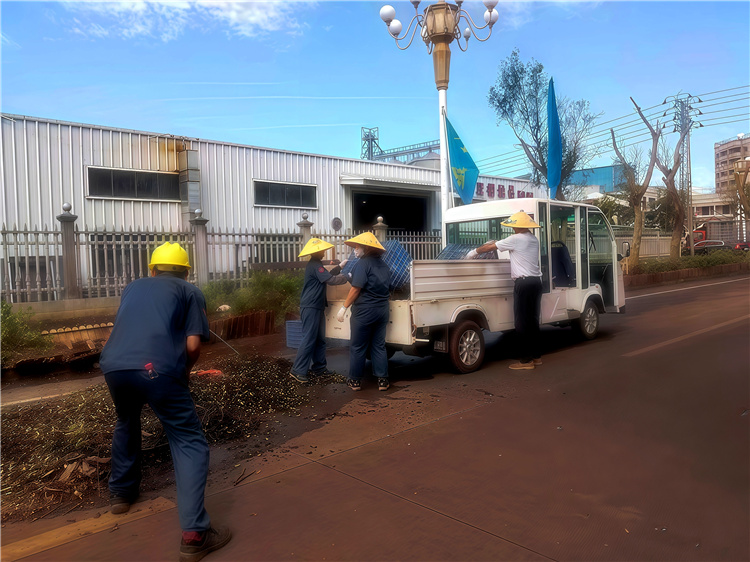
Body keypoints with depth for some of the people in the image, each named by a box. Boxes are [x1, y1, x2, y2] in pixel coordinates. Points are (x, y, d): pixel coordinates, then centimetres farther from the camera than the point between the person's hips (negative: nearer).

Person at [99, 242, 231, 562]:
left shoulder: (133, 287, 30)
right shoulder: (190, 292, 17)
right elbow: (193, 345, 6)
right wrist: (184, 369, 26)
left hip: (113, 366, 5)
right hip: (156, 369, -5)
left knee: (126, 423, 35)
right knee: (190, 443, 4)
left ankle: (121, 493, 48)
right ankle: (194, 534, -5)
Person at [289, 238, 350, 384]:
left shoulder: (315, 264, 17)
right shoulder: (315, 265, -16)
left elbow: (327, 276, 27)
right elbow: (330, 280, -23)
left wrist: (340, 266, 24)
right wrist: (347, 277, -13)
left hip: (316, 307, 11)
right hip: (311, 307, -11)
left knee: (320, 340, 13)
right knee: (309, 340, -9)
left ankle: (319, 368, 20)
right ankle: (298, 370, -6)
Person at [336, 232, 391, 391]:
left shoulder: (363, 263, -12)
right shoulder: (382, 264, 11)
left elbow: (356, 289, -16)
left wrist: (344, 308, -12)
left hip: (364, 311, -7)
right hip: (382, 310, 7)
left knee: (358, 347, 3)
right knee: (379, 345, 11)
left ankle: (355, 381, 10)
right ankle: (382, 380, 10)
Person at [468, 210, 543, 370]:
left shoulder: (516, 239, -9)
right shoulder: (533, 239, 17)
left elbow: (489, 247, -2)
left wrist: (474, 252, 13)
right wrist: (495, 243, 22)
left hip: (523, 283, -8)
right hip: (536, 281, 9)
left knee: (522, 322, -4)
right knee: (532, 320, 13)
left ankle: (526, 360, -2)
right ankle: (536, 356, 19)